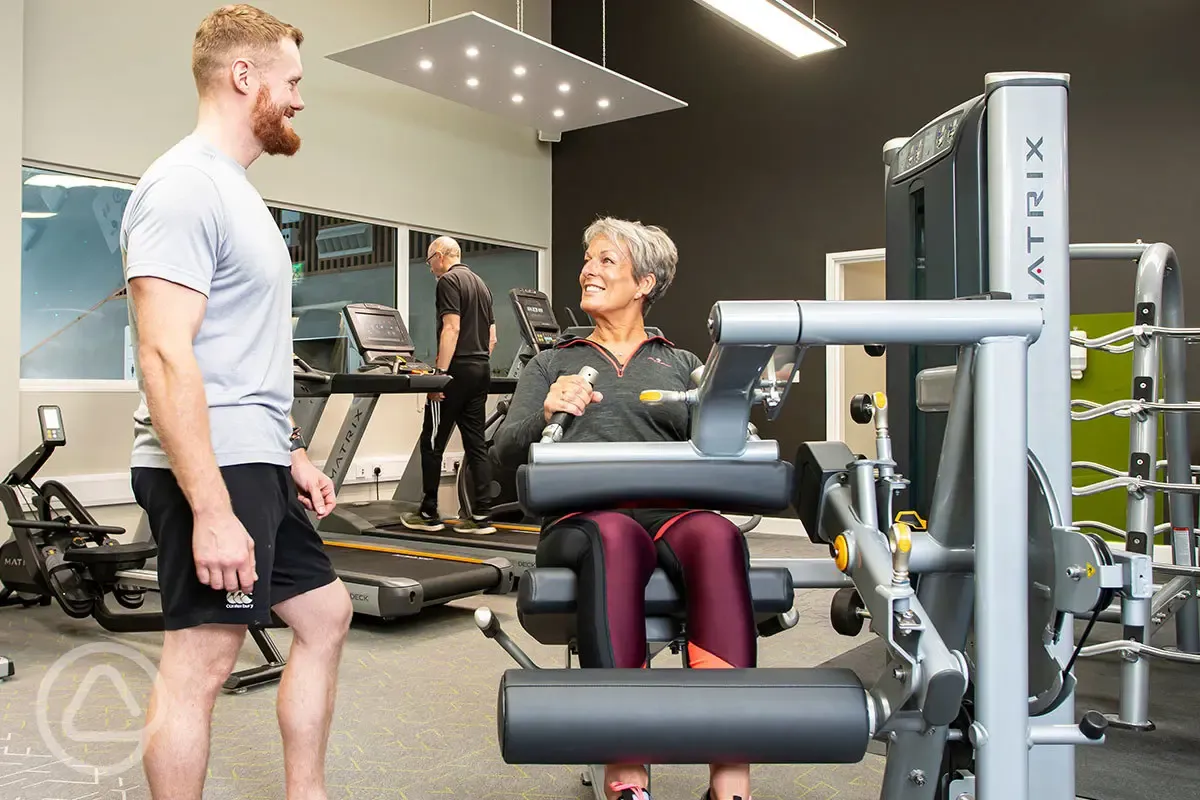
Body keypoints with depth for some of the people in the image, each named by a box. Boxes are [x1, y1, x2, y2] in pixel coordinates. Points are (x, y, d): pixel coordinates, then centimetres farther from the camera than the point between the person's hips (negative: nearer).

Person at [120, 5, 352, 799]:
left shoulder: (235, 189, 18)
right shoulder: (185, 186, -14)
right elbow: (165, 358, -22)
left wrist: (294, 455, 20)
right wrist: (212, 510, -25)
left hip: (260, 462, 11)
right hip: (212, 466, -11)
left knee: (325, 615, 16)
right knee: (201, 660, -2)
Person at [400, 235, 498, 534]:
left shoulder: (448, 281, -7)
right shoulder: (481, 284, 20)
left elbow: (451, 328, -18)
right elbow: (492, 337, 20)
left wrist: (440, 371, -20)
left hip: (458, 371, -8)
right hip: (482, 370, 8)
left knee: (432, 443, 1)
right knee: (476, 443, 7)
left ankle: (429, 514, 7)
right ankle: (481, 515, 6)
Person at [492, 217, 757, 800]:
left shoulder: (682, 364, 25)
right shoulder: (552, 364, 23)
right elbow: (506, 454, 8)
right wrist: (546, 413, -12)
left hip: (672, 513, 1)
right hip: (581, 519, -1)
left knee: (716, 535, -35)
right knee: (615, 534, -38)